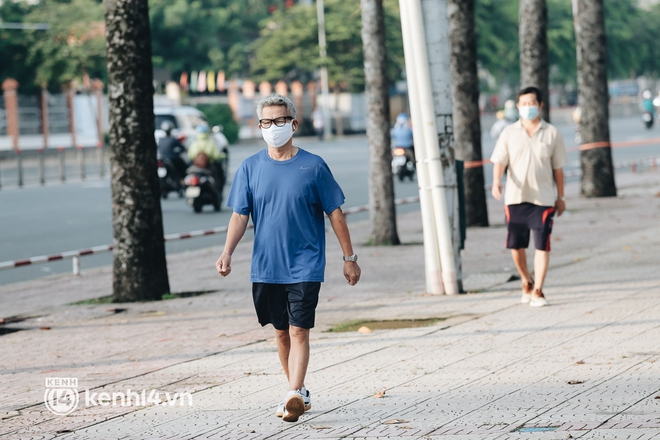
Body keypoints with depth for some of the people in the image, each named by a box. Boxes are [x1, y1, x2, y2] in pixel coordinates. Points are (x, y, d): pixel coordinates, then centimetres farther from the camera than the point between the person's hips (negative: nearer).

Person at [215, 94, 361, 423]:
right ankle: (299, 392, 25)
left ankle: (294, 396, -20)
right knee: (282, 332, 12)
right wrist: (227, 253, -14)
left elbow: (335, 213, 3)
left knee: (299, 331, -12)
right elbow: (240, 215, 2)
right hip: (266, 267, 3)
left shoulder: (313, 166, -3)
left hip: (305, 266, -3)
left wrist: (349, 257, 4)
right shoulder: (250, 168, 3)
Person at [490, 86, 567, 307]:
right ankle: (526, 281, 30)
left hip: (543, 198, -1)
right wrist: (496, 182, -20)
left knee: (542, 245, -6)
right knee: (516, 245, 6)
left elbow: (557, 168, 9)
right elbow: (499, 161, -1)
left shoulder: (552, 133, 4)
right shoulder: (509, 133, 5)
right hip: (515, 198, 1)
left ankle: (537, 291, -2)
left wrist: (561, 197, 10)